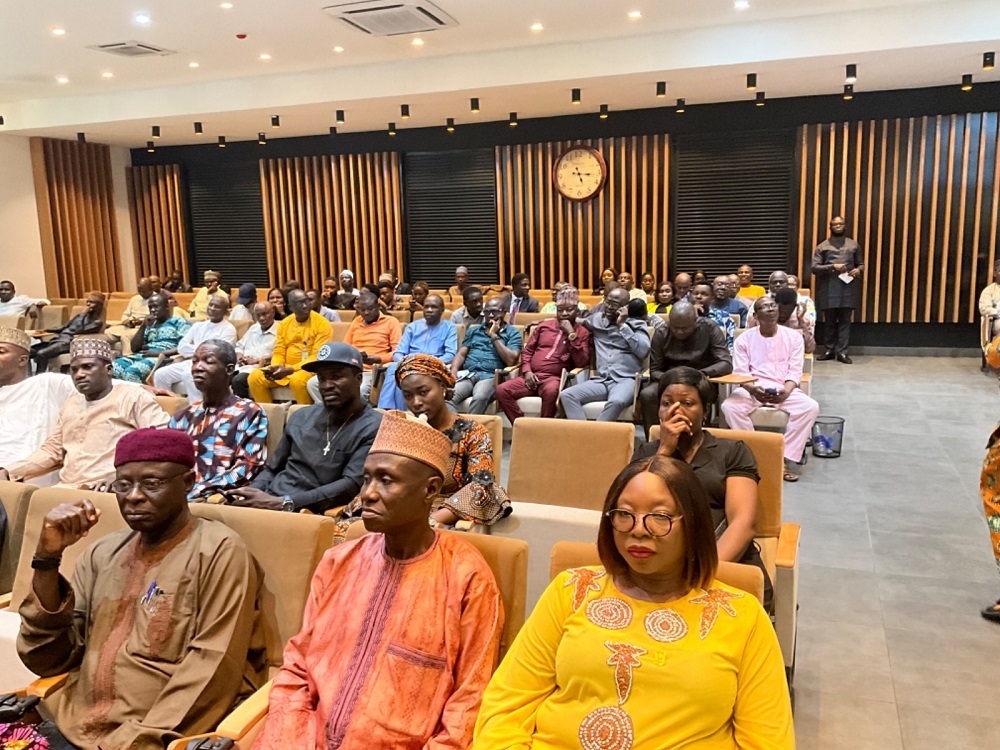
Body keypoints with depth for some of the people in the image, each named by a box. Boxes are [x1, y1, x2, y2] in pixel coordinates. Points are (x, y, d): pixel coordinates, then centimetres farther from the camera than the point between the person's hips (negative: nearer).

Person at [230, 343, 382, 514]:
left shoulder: (373, 427, -6)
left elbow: (351, 486, -16)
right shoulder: (301, 417, 14)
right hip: (266, 504, 6)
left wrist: (283, 503, -23)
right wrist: (249, 493, -2)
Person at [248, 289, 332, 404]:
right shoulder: (284, 324, 9)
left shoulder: (322, 324, -8)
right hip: (285, 369, 5)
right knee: (254, 377, -10)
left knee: (298, 380, -36)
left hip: (310, 369, -5)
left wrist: (290, 369, -23)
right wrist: (275, 367, -15)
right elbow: (279, 353, 9)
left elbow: (317, 357, -14)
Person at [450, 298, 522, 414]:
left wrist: (494, 336, -1)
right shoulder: (473, 330, 25)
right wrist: (454, 371, -4)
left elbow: (511, 360, -4)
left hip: (490, 376, -3)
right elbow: (461, 354, 17)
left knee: (480, 397, -38)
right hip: (467, 374, 3)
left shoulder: (513, 333, 11)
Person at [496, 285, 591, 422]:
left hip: (554, 377, -4)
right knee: (502, 390, -21)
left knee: (550, 391, -40)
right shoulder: (544, 326, 19)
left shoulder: (582, 332, 8)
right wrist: (526, 371, 0)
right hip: (532, 376, 4)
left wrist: (571, 334, -10)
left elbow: (582, 363, -6)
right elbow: (527, 350, 19)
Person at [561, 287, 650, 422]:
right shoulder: (597, 320, 18)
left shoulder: (637, 323, 7)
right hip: (601, 381, 4)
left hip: (626, 380, -4)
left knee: (616, 401, -39)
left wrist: (623, 325, -7)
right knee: (567, 395, -21)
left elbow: (643, 351, -8)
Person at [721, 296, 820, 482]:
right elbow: (740, 373, -2)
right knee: (729, 406, -32)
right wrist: (753, 389, -23)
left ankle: (785, 459, -22)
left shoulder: (793, 337, 8)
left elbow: (795, 371, 2)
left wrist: (786, 391, -20)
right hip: (752, 389, -1)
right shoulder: (744, 339, 6)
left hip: (784, 389, 1)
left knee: (811, 407, -28)